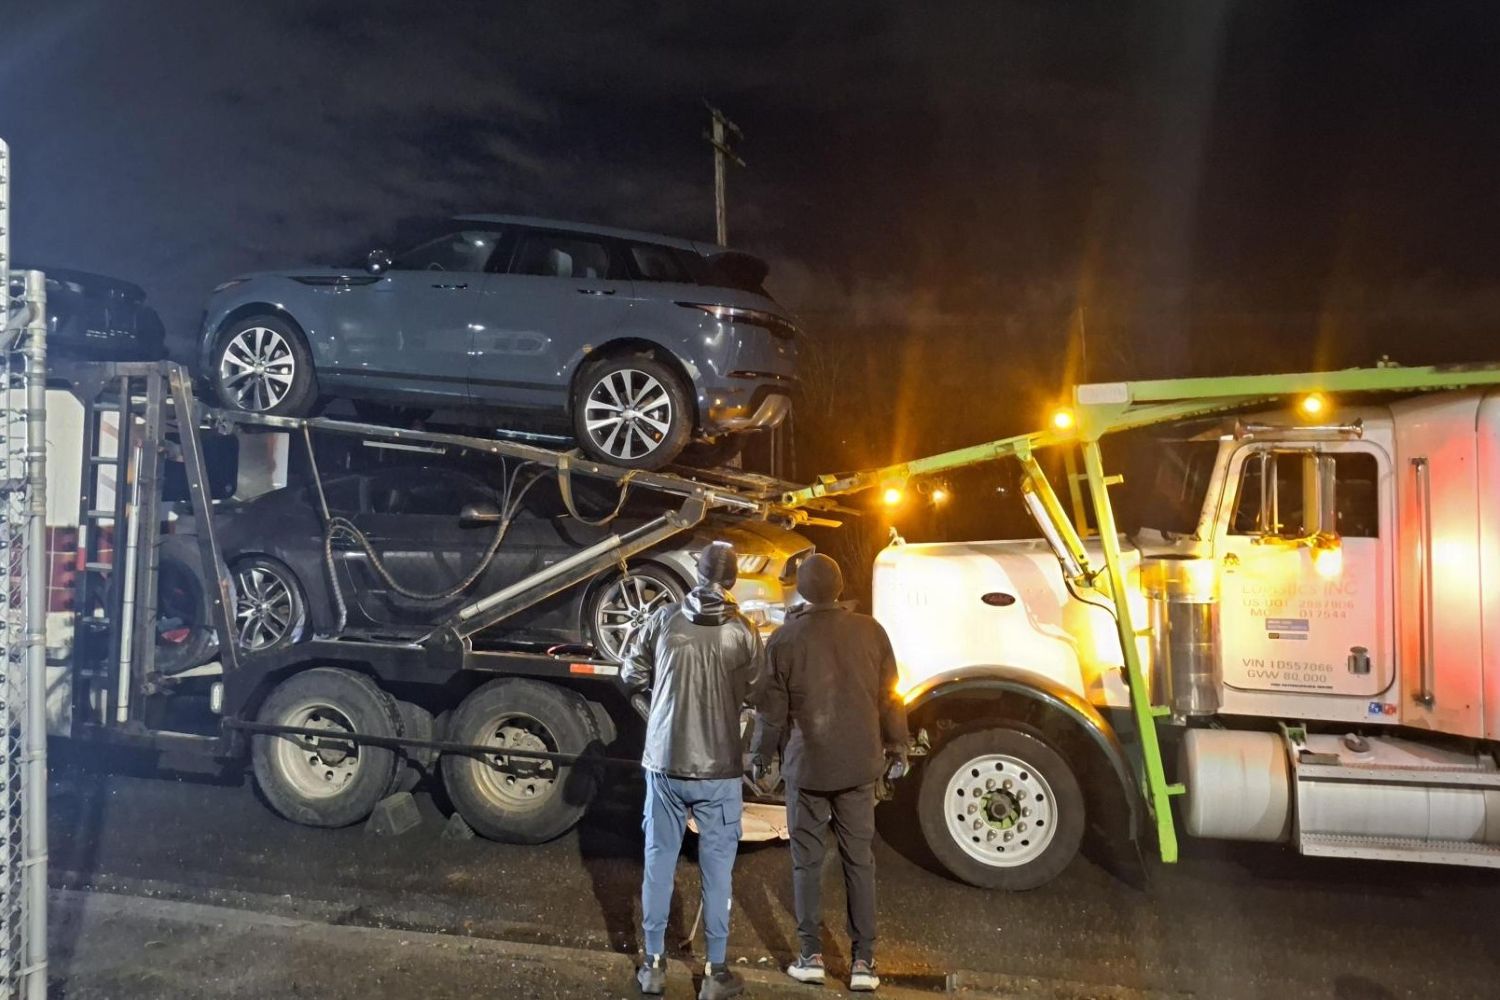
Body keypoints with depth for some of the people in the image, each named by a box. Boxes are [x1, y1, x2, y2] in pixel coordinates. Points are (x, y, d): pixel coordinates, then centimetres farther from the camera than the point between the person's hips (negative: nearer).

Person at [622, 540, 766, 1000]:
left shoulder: (664, 620, -5)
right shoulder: (742, 632, -9)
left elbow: (633, 675, 5)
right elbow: (756, 691, 2)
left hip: (664, 761, 2)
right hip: (718, 767, -1)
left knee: (659, 859, 14)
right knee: (717, 867, 9)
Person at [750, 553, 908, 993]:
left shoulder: (784, 639, -11)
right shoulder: (870, 631, -5)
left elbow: (771, 710, -6)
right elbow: (889, 697, 2)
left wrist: (760, 757, 9)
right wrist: (896, 747, 15)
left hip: (806, 764, -2)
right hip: (859, 763, 2)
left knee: (807, 860, 11)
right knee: (859, 860, 10)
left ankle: (811, 954, 15)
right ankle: (864, 960, 13)